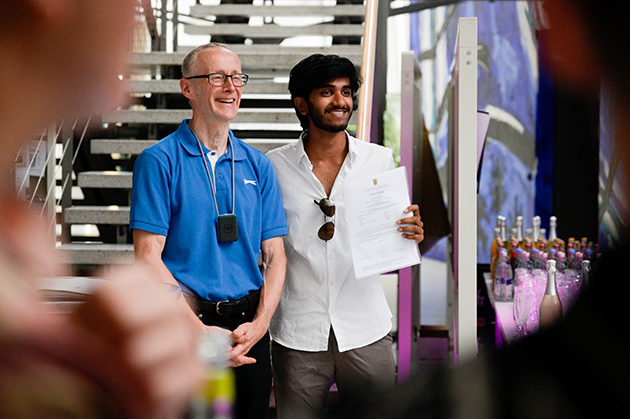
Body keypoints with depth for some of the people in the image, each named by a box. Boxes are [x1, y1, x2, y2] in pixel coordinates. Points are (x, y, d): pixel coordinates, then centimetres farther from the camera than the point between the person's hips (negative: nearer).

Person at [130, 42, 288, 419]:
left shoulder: (259, 165, 9)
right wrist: (200, 330, -16)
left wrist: (259, 324, -8)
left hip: (249, 328, 4)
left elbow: (275, 256, 8)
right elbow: (148, 256, -9)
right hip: (183, 324, -4)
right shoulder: (159, 161, -4)